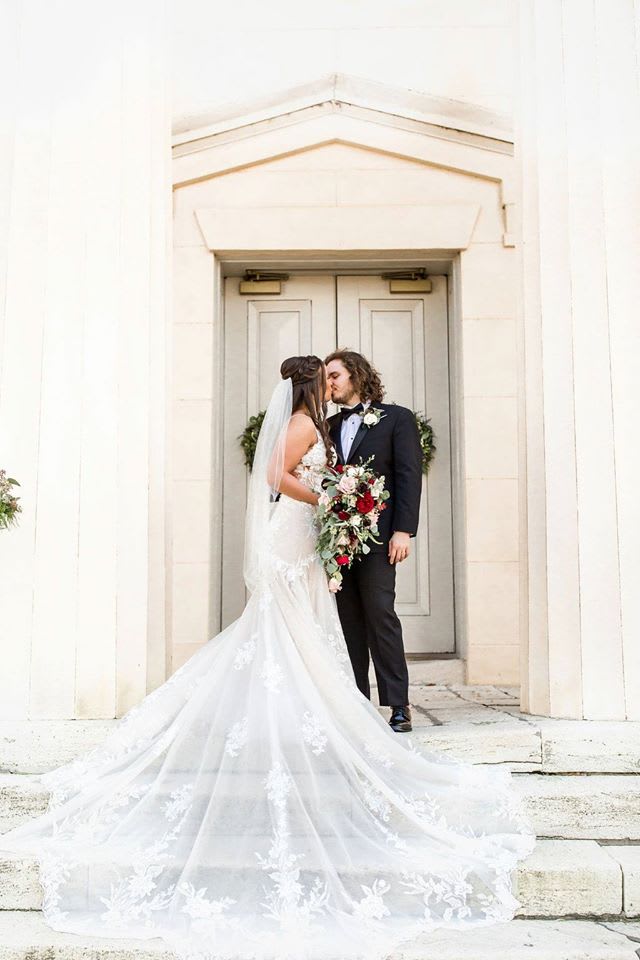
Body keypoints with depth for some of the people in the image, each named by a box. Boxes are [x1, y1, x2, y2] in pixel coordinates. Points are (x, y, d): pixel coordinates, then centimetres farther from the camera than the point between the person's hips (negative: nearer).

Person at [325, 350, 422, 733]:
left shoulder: (397, 418, 6)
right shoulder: (329, 427, 20)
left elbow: (409, 476, -2)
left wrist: (403, 530, -12)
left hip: (377, 535, -5)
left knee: (380, 613, -9)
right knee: (349, 622, 5)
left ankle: (398, 705, -3)